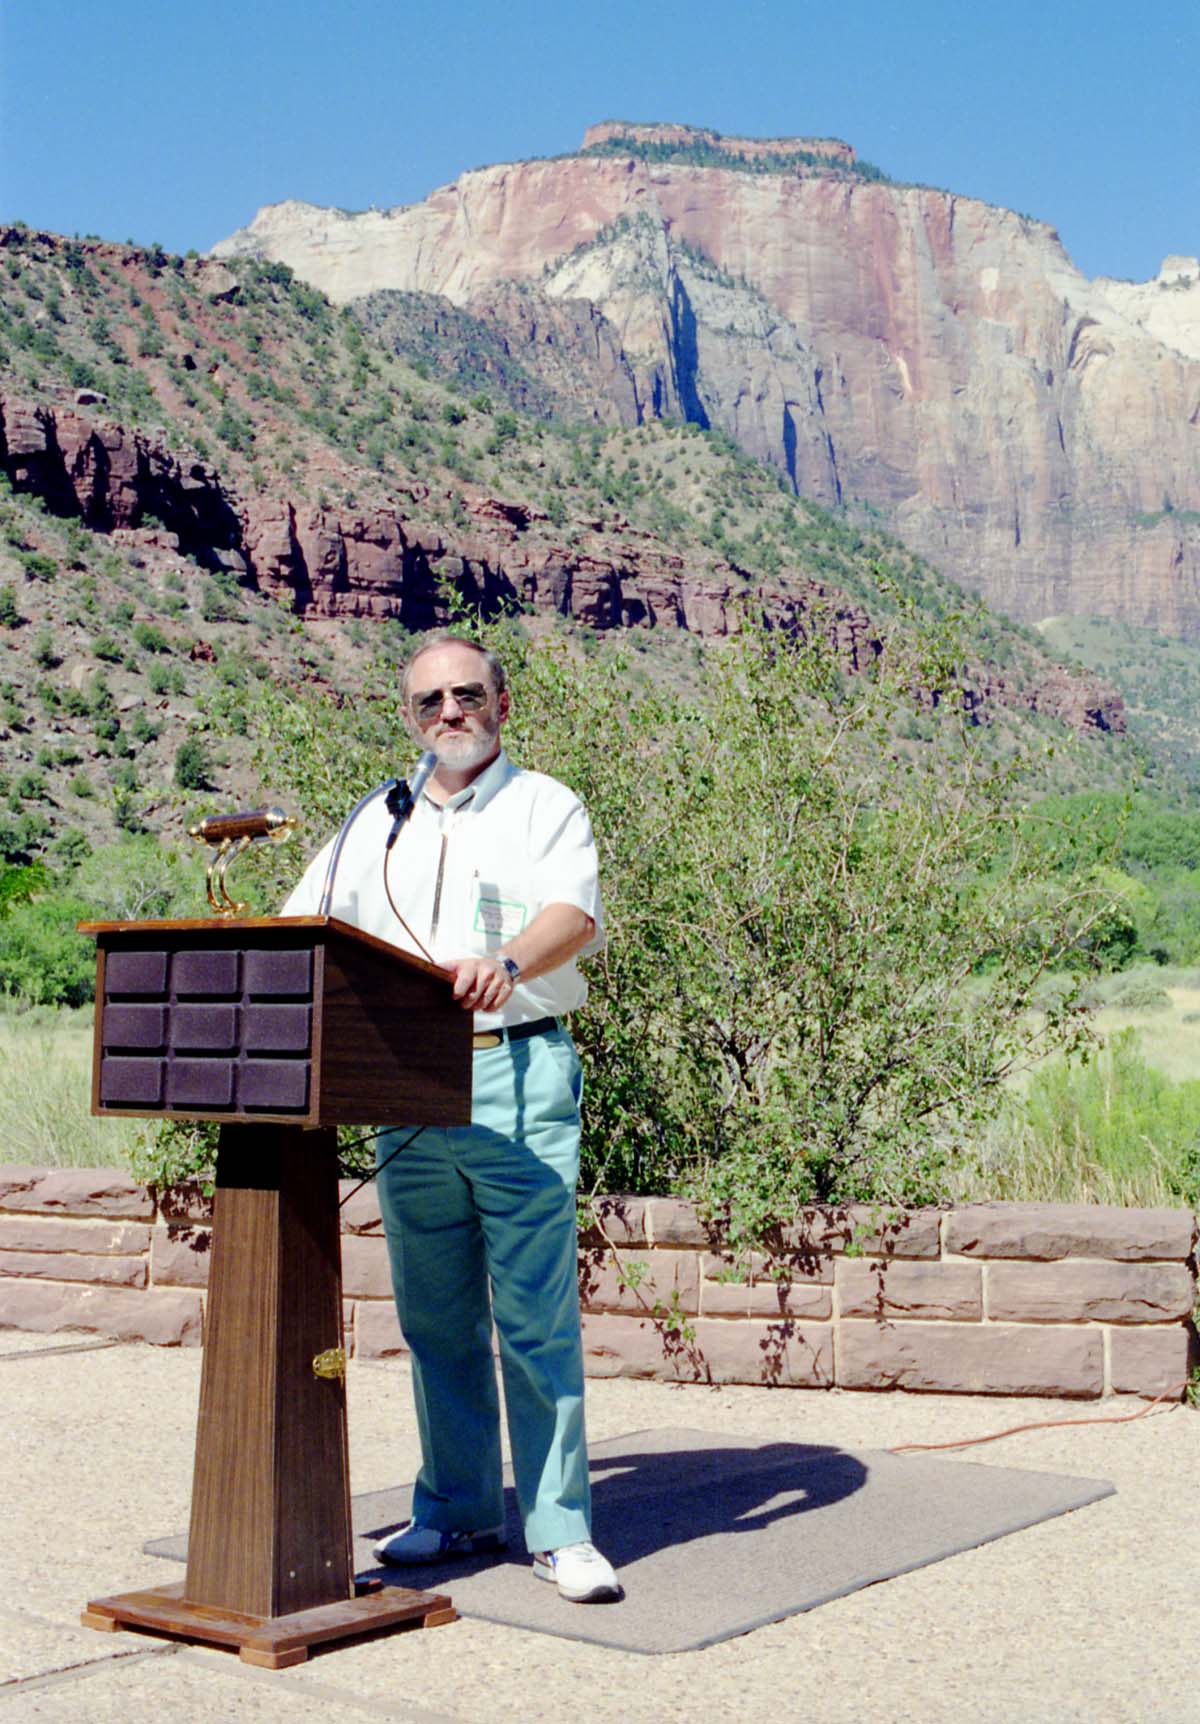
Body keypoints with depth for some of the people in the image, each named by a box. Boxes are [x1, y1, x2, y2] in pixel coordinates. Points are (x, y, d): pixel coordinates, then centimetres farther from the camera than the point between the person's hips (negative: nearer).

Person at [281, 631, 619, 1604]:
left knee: (536, 1311, -6)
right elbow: (307, 921, 17)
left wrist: (507, 964, -32)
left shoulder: (545, 806, 5)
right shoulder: (381, 823, 19)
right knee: (436, 1313, 10)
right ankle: (458, 1509, 22)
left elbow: (574, 914, -12)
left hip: (516, 1071, -4)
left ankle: (561, 1529, 2)